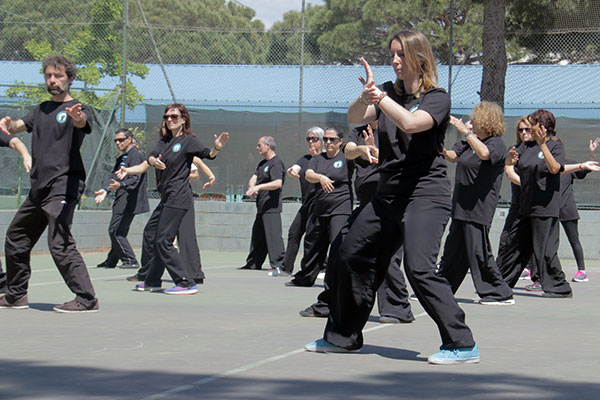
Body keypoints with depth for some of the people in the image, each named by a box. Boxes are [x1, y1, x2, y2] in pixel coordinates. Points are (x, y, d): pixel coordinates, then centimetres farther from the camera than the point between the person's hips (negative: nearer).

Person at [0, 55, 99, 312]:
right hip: (38, 188, 8)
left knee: (59, 244, -19)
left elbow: (82, 123, -26)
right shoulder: (41, 110, 19)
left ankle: (87, 299, -17)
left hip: (63, 186, -8)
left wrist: (77, 117, -51)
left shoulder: (76, 109, -4)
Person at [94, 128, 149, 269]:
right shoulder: (121, 158, 21)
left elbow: (135, 179, -22)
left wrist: (121, 185, -39)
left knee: (115, 231, -11)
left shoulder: (135, 156, -10)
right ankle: (111, 261, 22)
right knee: (118, 232, 14)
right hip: (121, 201, 9)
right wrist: (106, 190, -5)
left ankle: (130, 260, -8)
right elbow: (113, 176, 13)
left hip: (129, 201, -9)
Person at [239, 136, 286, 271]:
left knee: (273, 235, -14)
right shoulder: (263, 163, 21)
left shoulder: (276, 163, -11)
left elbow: (278, 183, -24)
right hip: (261, 207, 10)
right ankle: (253, 263, 25)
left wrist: (259, 187, -31)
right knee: (257, 234, 16)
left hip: (271, 207, -10)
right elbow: (254, 178, 11)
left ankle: (278, 264, -16)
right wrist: (251, 188, -11)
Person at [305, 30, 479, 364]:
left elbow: (410, 123, -26)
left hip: (426, 195, -8)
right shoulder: (390, 92, 11)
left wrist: (379, 96, -23)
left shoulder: (437, 98, -6)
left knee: (419, 268, -22)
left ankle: (463, 345, -16)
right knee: (350, 258, 13)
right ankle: (343, 337, 30)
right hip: (388, 195, 8)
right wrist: (366, 96, -25)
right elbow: (355, 117, -5)